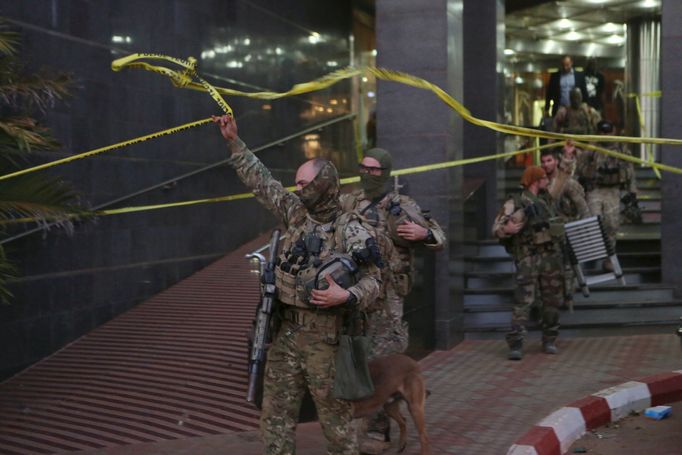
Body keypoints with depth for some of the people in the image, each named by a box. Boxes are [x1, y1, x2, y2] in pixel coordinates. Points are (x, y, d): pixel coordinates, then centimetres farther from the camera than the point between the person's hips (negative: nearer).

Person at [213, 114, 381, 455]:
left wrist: (346, 296, -29)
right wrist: (234, 143, 9)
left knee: (334, 411, 4)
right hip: (285, 333, 6)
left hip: (324, 337, -6)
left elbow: (372, 282, -10)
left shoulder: (351, 232, -9)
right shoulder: (297, 214, 7)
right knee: (276, 410, 9)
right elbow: (261, 182, 12)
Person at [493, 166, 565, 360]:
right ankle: (515, 345, -15)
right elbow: (496, 228, -14)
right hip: (528, 259, -6)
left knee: (552, 300, 8)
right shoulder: (515, 204, -8)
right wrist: (507, 230, -32)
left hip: (551, 256, 7)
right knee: (523, 301, -13)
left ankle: (549, 340, 20)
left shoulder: (546, 199, 13)